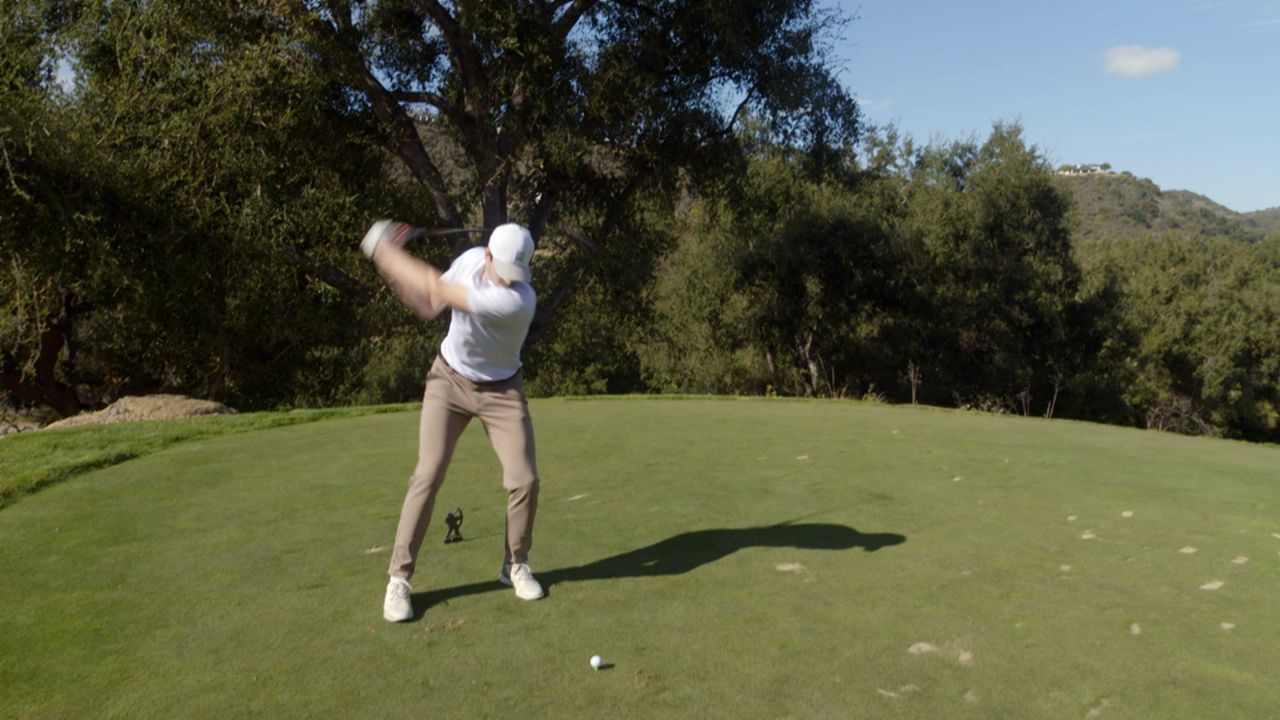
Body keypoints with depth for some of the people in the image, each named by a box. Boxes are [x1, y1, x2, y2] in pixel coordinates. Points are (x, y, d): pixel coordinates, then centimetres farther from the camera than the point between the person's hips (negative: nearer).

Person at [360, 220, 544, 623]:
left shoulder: (518, 300, -32)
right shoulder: (470, 258, -10)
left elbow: (438, 288, -29)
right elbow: (428, 306, -1)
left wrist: (390, 253, -19)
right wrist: (389, 268, -16)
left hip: (500, 391, -3)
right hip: (449, 380, 3)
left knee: (524, 480, -9)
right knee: (428, 476, -8)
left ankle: (515, 565, 17)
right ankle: (399, 578, 3)